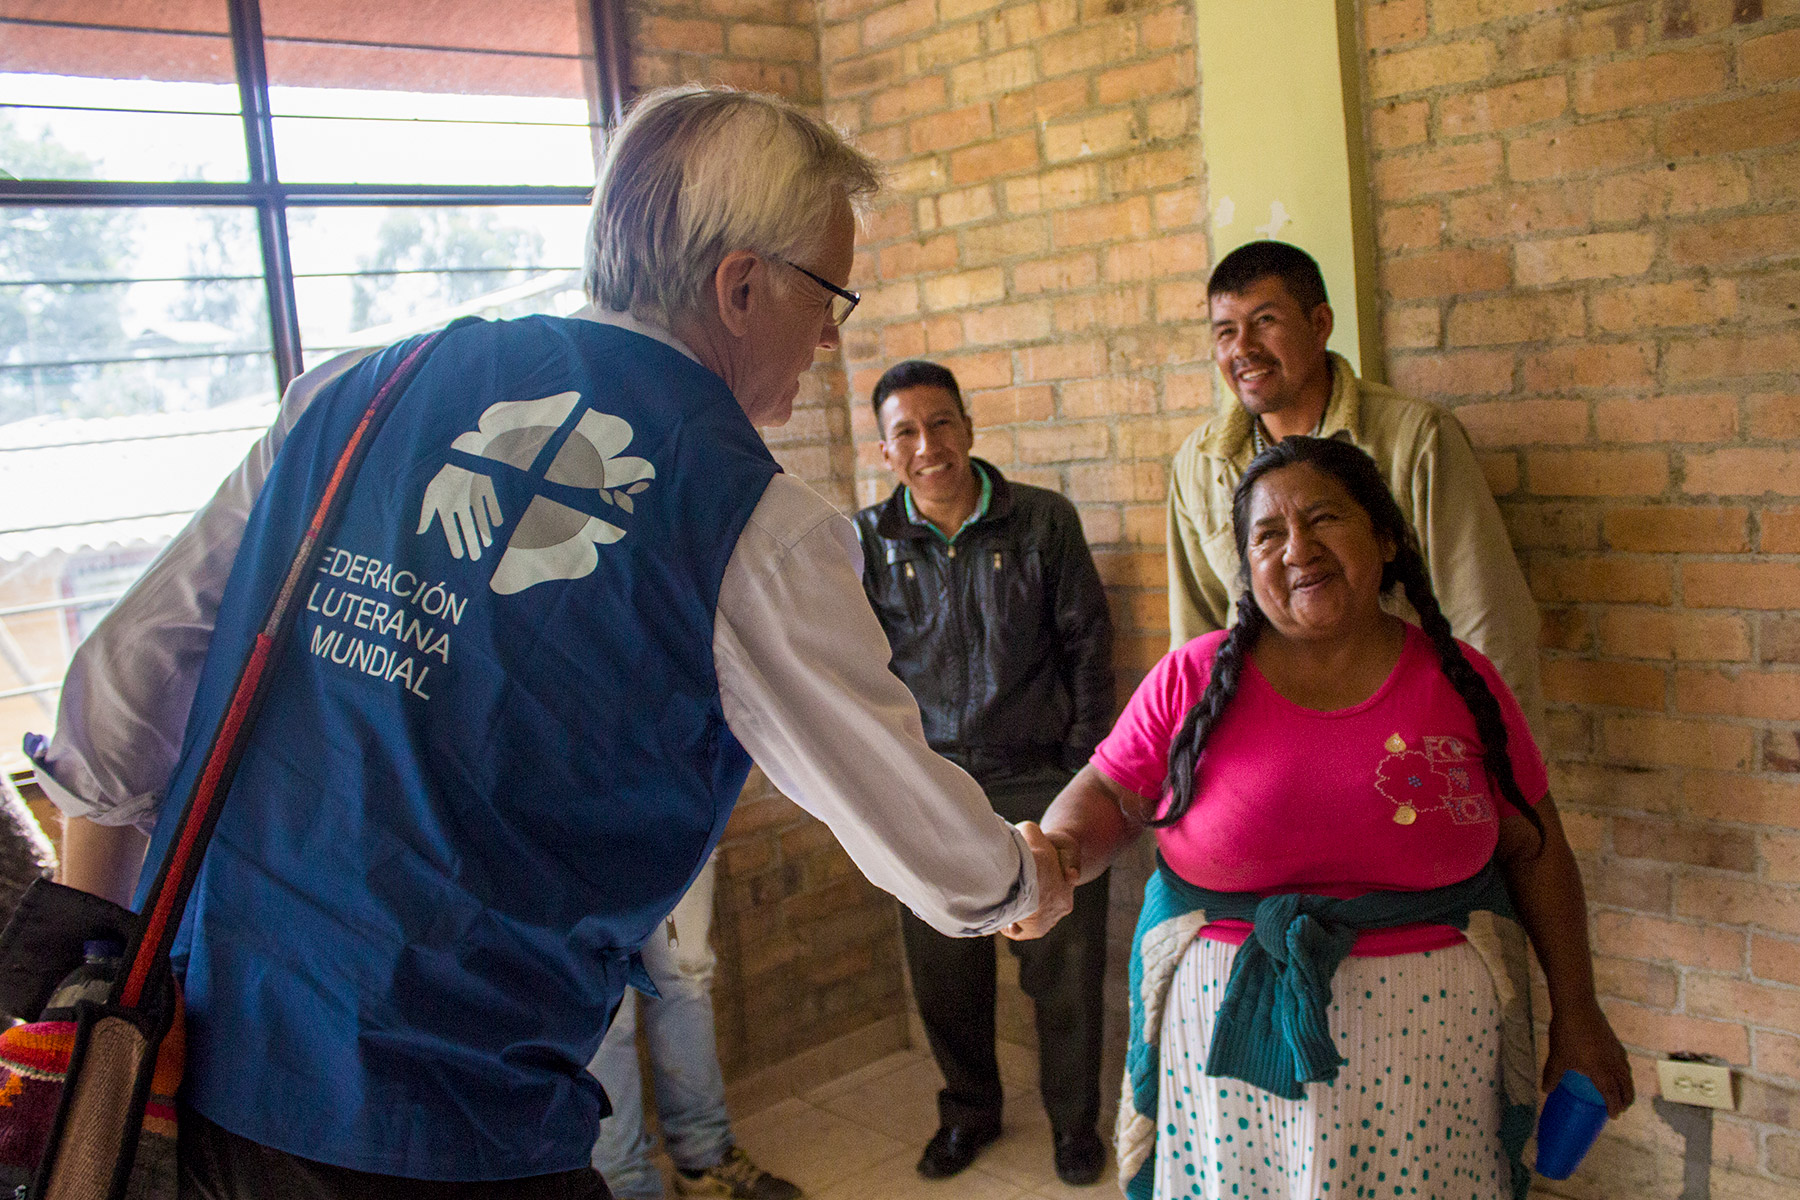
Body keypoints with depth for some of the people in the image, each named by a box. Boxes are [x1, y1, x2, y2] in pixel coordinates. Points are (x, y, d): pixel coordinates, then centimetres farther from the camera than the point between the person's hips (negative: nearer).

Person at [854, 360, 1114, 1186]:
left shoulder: (1043, 520, -3)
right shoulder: (867, 543, 0)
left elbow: (1087, 645, 1)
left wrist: (1083, 770, -1)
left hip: (1041, 783, -1)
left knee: (1064, 968, 7)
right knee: (943, 971, 11)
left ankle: (1074, 1118, 30)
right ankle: (968, 1111, 35)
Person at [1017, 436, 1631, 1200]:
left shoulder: (1458, 681, 0)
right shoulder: (1195, 679, -2)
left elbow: (1532, 849, 6)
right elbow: (1108, 794, 2)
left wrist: (1577, 1015, 9)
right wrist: (1057, 856, -20)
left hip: (1425, 1038, 1)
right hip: (1228, 1035, 0)